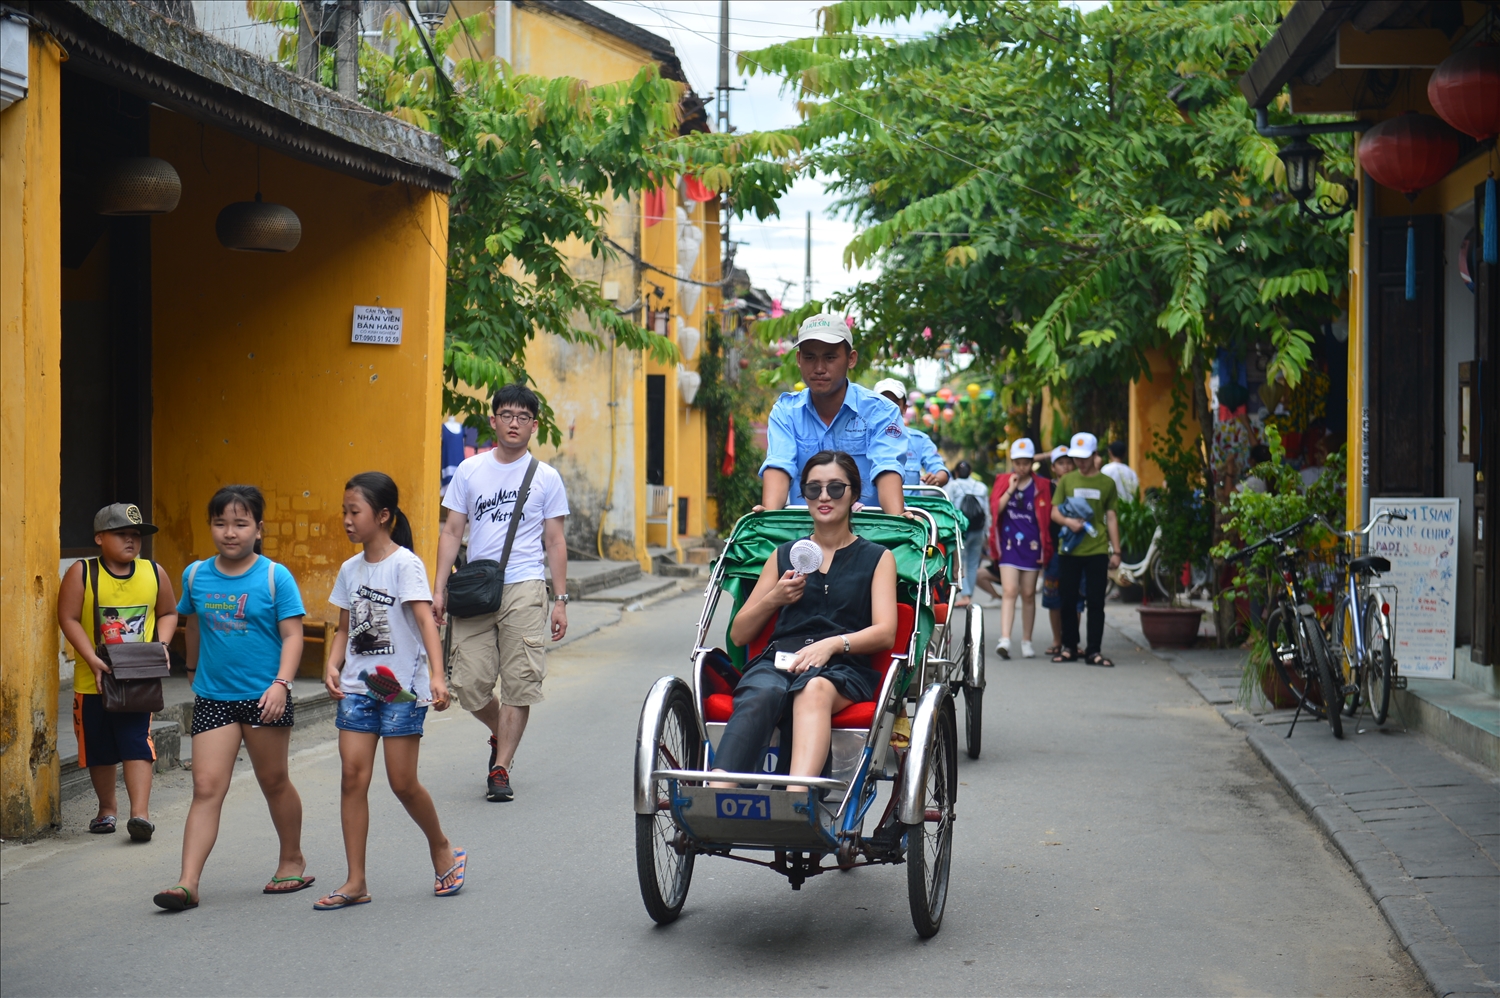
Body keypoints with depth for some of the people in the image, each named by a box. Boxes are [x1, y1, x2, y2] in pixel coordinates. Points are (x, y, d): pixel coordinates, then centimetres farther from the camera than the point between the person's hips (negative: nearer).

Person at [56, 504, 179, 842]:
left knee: (137, 744, -8)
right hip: (94, 679, 0)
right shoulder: (81, 573, -6)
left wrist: (161, 645, -6)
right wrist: (93, 659, -19)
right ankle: (107, 809, 28)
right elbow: (69, 618, -10)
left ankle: (140, 813, -12)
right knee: (99, 749, 11)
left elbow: (168, 613, 13)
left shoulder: (154, 573, 2)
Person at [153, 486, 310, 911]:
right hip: (213, 697, 2)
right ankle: (187, 883, -10)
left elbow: (292, 635, -9)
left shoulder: (275, 577, -7)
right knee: (207, 787, -5)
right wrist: (194, 670, 31)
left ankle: (292, 861, 32)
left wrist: (282, 683, -22)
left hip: (264, 697, -2)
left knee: (274, 782, 13)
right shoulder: (196, 575, 4)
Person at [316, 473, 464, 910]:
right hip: (357, 688, 5)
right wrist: (333, 664, -3)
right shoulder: (350, 569, 10)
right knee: (353, 778, -3)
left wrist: (437, 677, -31)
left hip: (402, 688, -5)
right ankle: (355, 882, 1)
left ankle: (442, 849, 25)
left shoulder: (404, 564, -9)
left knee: (403, 783, -1)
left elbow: (425, 620, -19)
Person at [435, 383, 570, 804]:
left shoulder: (546, 477, 7)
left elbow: (555, 543, 8)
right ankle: (501, 733, 28)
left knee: (519, 682, -6)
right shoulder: (469, 471, 10)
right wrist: (440, 590, 1)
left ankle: (501, 769, 2)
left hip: (524, 587, -1)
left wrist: (560, 600, 2)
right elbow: (451, 532, 10)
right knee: (469, 682, -2)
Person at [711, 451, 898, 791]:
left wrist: (833, 643, -15)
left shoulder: (877, 558, 18)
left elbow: (885, 632, 3)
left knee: (814, 689, -40)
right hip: (778, 659, 2)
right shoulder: (784, 555, 24)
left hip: (845, 667, -2)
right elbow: (738, 634, 21)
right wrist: (773, 598, 2)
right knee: (759, 697, -36)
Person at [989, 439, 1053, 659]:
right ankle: (1005, 639, -20)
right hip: (1008, 544, -1)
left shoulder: (1041, 486, 6)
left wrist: (1045, 548, 3)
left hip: (1032, 545, 1)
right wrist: (1010, 490, -13)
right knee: (1009, 591, -12)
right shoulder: (1003, 482, 7)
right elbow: (995, 509, -4)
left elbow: (1046, 517, 8)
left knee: (1028, 594, 7)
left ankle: (1026, 641, 16)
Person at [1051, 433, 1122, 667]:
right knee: (1068, 600, 5)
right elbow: (1054, 512, 9)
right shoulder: (1067, 480, 8)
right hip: (1069, 550, 1)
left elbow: (1111, 518, 10)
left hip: (1097, 551, -1)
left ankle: (1093, 651, 3)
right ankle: (1069, 647, 16)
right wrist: (1067, 521, -14)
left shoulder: (1107, 483, 7)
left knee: (1096, 602, -1)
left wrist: (1116, 551, 5)